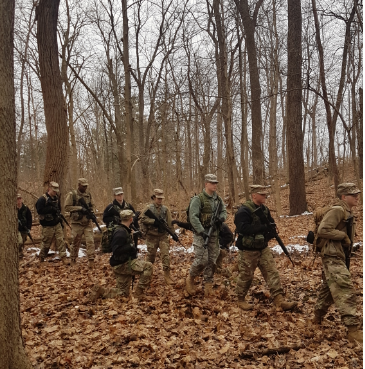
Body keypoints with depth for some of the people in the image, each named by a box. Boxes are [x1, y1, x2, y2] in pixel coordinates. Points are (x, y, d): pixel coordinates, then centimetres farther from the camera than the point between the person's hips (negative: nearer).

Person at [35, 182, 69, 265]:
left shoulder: (56, 198, 11)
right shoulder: (42, 199, -12)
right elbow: (39, 210, -21)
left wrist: (59, 217, 12)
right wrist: (51, 209, -23)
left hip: (57, 224, 6)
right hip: (48, 226, -6)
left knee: (61, 240, -2)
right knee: (46, 243, 5)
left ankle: (63, 257, -1)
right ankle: (41, 258, 24)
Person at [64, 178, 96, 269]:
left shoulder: (88, 194, 9)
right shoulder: (72, 194, -6)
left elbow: (92, 205, 20)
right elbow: (67, 207, -11)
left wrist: (91, 212, -1)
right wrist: (80, 208, -17)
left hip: (88, 222, 4)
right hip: (77, 223, -3)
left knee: (90, 241, -6)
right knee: (76, 242, 8)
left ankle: (91, 260, -4)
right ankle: (73, 260, 25)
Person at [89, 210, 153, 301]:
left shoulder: (125, 231, 11)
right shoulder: (121, 232, -19)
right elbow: (116, 250, -27)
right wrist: (131, 247, -21)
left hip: (124, 263, 10)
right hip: (121, 265, -10)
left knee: (123, 294, 14)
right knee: (148, 266, -17)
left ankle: (100, 291, 16)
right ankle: (139, 293, -10)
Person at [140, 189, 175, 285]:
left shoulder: (165, 209, 6)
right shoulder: (148, 208, -1)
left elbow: (170, 222, 5)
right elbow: (142, 218, -11)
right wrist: (153, 221, -19)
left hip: (163, 236, 1)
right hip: (152, 236, -1)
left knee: (166, 255, -7)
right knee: (151, 254, 11)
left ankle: (167, 276, -4)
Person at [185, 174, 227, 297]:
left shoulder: (218, 199, 11)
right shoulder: (198, 199, -10)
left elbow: (224, 211, 21)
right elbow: (193, 217, -17)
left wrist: (221, 217, -4)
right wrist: (202, 232, -23)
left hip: (214, 234, 6)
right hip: (201, 233, -6)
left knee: (212, 261, 7)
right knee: (202, 260, -11)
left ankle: (208, 285, 19)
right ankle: (190, 279, 14)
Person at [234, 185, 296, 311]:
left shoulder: (265, 209, 8)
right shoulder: (244, 211, -17)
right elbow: (244, 228, -29)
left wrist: (270, 234, -9)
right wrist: (263, 227, -27)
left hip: (263, 248, 7)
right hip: (248, 250, -7)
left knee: (272, 272, 1)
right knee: (246, 276, 5)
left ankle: (279, 300, 1)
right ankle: (241, 300, 24)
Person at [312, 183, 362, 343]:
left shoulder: (348, 212, 15)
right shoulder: (337, 210, -16)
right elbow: (323, 230, -24)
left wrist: (348, 240, 9)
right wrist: (343, 235, -19)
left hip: (338, 255, 11)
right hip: (332, 255, -11)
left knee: (328, 287, 21)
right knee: (345, 290, -14)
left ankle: (318, 316, 35)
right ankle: (353, 329, -15)